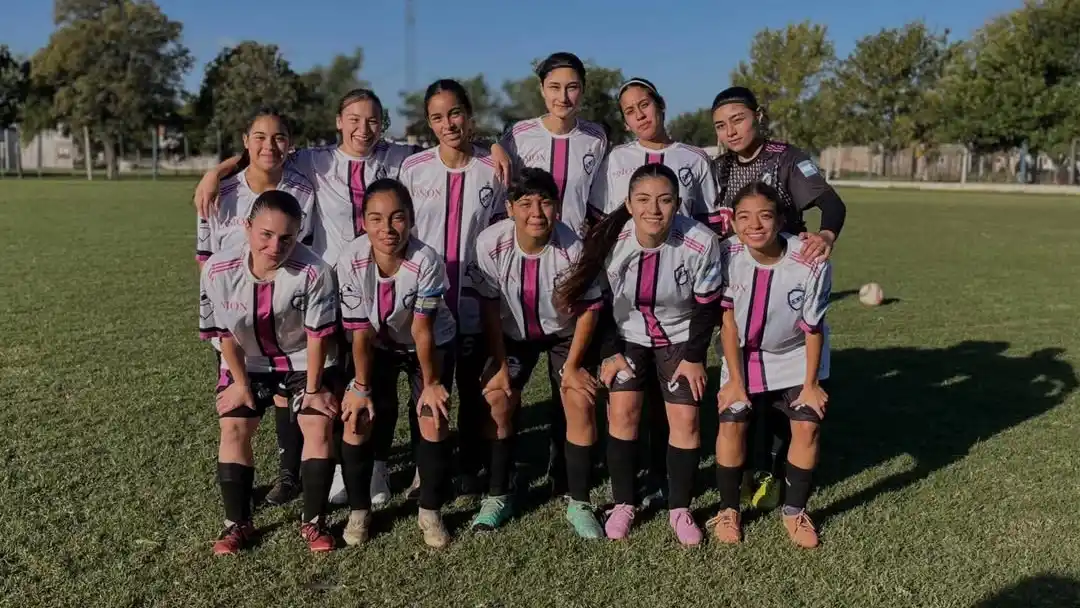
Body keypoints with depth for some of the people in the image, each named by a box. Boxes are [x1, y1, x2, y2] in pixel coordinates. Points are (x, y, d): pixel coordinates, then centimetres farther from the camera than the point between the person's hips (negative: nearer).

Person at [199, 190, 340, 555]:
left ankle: (313, 522, 5)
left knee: (319, 428, -9)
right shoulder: (218, 270, -26)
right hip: (248, 363, 2)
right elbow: (224, 332, -10)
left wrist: (312, 389, -12)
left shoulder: (312, 271, -33)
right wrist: (241, 383, -4)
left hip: (304, 360, -2)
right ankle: (237, 523, 12)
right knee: (233, 429, -3)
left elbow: (318, 335, -20)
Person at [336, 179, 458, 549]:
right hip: (378, 347, 2)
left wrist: (430, 383, -15)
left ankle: (430, 512, 8)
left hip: (433, 345, -1)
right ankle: (358, 510, 11)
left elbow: (423, 331, -24)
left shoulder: (426, 262, -33)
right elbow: (361, 331, -18)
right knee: (357, 418, -10)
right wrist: (361, 386, -12)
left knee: (433, 419, -13)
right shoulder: (351, 261, -28)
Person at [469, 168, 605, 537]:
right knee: (497, 399, -8)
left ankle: (579, 504, 2)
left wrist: (572, 365, -13)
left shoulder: (573, 248, -30)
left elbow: (588, 308, -16)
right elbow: (489, 306, -13)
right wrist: (500, 364, -10)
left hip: (564, 331, -1)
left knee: (581, 402, -13)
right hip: (513, 333, 2)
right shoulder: (491, 243, -25)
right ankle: (497, 497, 11)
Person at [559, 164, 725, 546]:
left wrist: (694, 357, -8)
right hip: (628, 336, 1)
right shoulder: (610, 241, -23)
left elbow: (707, 306, -11)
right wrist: (611, 353, -6)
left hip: (681, 338, 0)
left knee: (685, 418, -7)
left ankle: (679, 509, 12)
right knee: (622, 410, -8)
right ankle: (622, 504, 10)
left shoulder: (701, 243, -26)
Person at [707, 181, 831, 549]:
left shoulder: (812, 264, -27)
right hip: (742, 355, 0)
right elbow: (728, 319, -14)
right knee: (732, 422, -11)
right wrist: (735, 379, -12)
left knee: (807, 425, -10)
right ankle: (728, 510, 8)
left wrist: (811, 385, -9)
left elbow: (813, 329, -14)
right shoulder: (728, 254, -24)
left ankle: (795, 512, 11)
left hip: (795, 358, 0)